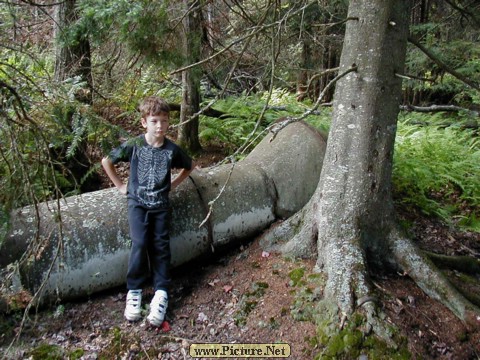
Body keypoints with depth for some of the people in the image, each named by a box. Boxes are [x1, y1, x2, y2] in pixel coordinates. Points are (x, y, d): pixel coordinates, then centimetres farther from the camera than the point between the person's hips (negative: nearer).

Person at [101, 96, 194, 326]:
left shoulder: (172, 149, -2)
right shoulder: (134, 146, -5)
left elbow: (189, 166, 18)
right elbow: (106, 161, 6)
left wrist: (174, 184, 9)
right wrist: (120, 186, 4)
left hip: (160, 204, 2)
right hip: (138, 201, -1)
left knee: (161, 245, -4)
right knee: (140, 243, -16)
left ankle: (161, 293, 2)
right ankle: (134, 291, -2)